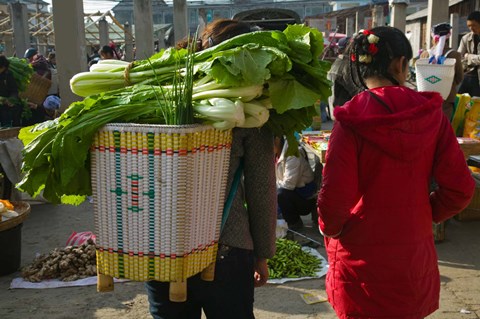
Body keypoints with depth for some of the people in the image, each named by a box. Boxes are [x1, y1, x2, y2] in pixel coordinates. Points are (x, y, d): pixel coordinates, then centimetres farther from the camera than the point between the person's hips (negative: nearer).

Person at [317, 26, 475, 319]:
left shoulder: (352, 121, -16)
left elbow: (335, 198, -19)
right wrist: (425, 214, 11)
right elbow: (460, 188, -6)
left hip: (362, 261, -3)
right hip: (416, 258, 3)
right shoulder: (430, 113, -7)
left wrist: (329, 229, 2)